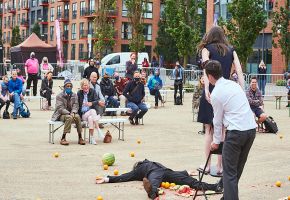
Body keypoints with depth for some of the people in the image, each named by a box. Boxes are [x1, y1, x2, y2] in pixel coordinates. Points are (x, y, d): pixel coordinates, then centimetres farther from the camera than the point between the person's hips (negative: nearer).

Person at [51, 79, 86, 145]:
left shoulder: (74, 95, 10)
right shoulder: (59, 96, -2)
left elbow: (75, 106, 4)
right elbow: (60, 108, -11)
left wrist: (73, 112, -18)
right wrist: (69, 113, -23)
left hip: (71, 113, 3)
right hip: (61, 115, -3)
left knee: (77, 116, -30)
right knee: (69, 117, -36)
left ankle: (80, 138, -27)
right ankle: (63, 138, -34)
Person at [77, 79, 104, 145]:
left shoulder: (92, 91, 6)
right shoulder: (79, 93, 6)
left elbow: (96, 101, -7)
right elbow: (77, 105, 7)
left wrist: (91, 103, -29)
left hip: (92, 112, 0)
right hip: (83, 114, 0)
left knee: (90, 118, -35)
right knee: (93, 111, -32)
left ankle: (92, 138, -35)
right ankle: (99, 131, -37)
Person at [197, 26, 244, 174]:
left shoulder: (207, 48, 6)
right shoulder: (231, 50, 14)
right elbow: (239, 71, 2)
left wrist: (206, 89, -22)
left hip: (211, 91, -2)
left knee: (209, 130, 4)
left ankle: (207, 165, 5)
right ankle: (220, 166, 9)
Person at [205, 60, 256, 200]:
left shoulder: (216, 93, -7)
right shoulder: (234, 84, 13)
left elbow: (218, 120, 0)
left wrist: (216, 141, 13)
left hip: (236, 132, -8)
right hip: (251, 128, 8)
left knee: (229, 171, -1)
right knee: (238, 168, 18)